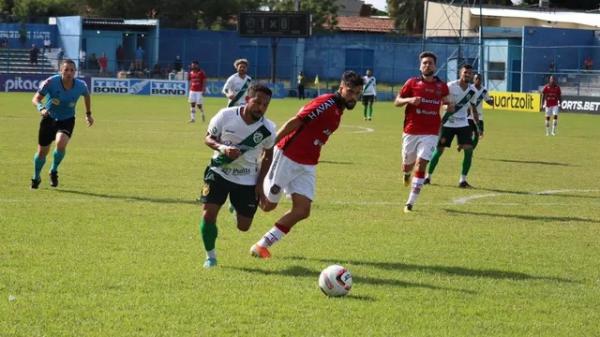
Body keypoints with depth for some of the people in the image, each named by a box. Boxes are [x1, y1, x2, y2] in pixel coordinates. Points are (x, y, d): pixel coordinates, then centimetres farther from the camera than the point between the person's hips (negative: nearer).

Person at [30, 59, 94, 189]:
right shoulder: (51, 82, -22)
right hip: (49, 118, 0)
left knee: (61, 143, -28)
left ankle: (54, 171, 1)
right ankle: (36, 178, 35)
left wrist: (88, 114, 17)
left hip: (67, 120, 0)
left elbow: (87, 95, 10)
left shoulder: (80, 85, -15)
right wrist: (41, 108, -38)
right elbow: (36, 98, -17)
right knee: (42, 152, 5)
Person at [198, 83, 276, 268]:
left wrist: (260, 183, -1)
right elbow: (208, 138, -5)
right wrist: (222, 148, -26)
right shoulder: (226, 116, -19)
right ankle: (210, 256, 7)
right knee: (208, 214, -15)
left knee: (244, 226, 7)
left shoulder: (268, 129, -14)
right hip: (219, 172, -1)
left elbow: (268, 155, 3)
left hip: (247, 179, 1)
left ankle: (236, 206, 45)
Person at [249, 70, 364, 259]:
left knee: (302, 211, -4)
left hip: (307, 166, 8)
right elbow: (294, 123, -22)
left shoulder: (338, 109, 9)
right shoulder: (326, 103, -19)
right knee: (268, 205, 4)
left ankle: (263, 244, 7)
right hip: (287, 158, -8)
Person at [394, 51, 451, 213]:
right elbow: (397, 101, 3)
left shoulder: (441, 86, 5)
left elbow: (445, 98, 26)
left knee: (421, 165, -13)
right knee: (408, 165, 10)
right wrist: (409, 100, -17)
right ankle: (407, 174, 51)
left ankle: (411, 203, -11)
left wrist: (449, 105, 3)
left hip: (430, 133, 0)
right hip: (411, 131, 0)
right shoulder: (412, 83, 0)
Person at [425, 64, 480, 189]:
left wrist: (478, 126, 14)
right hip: (448, 123, -4)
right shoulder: (450, 86, -12)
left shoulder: (472, 91, 3)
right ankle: (428, 176, 18)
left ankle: (463, 180, -2)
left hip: (463, 124, 4)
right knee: (439, 149, 1)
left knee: (469, 150, -11)